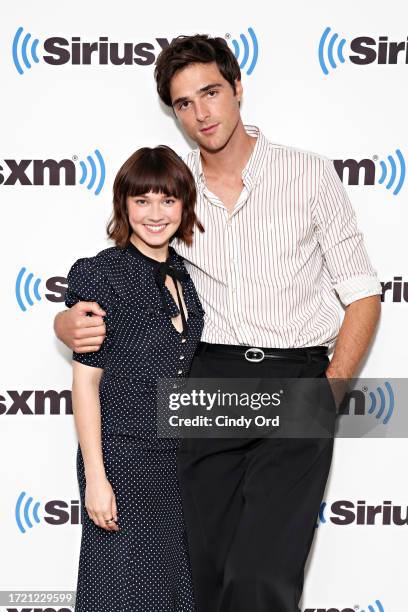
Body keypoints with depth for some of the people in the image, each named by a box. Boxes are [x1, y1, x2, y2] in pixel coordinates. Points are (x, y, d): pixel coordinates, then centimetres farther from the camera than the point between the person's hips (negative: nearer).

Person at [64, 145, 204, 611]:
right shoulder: (99, 274, -10)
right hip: (122, 458, -6)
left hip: (180, 457, 6)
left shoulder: (187, 276, 9)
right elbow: (85, 381, -12)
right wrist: (95, 476, -14)